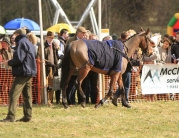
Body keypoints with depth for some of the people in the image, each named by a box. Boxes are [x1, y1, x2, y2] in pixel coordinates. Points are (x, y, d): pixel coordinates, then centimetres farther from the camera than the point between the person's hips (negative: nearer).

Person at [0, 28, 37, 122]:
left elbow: (18, 58, -19)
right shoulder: (29, 43, 19)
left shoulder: (21, 43, -10)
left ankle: (11, 117, -16)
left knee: (13, 94, -11)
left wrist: (9, 63, -3)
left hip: (22, 73, -10)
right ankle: (27, 116, 9)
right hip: (30, 72, 10)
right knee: (27, 95, 10)